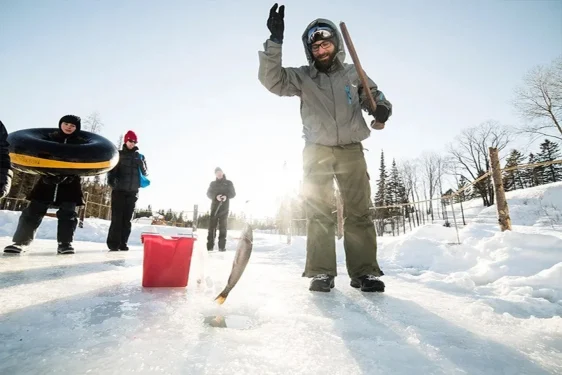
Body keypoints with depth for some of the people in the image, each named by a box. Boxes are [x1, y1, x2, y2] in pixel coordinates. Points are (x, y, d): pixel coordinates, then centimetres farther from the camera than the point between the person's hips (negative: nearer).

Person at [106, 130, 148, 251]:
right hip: (119, 190, -2)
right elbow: (111, 169, -2)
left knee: (127, 218, 5)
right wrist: (111, 180, -20)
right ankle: (113, 243, 1)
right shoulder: (119, 154, 5)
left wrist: (141, 165, -12)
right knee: (117, 217, -6)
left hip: (133, 192, 3)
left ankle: (122, 243, 11)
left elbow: (145, 173, 8)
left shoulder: (140, 156, 12)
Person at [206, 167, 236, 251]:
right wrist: (216, 196, -16)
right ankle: (210, 245, -4)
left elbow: (233, 193, 6)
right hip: (214, 206, 1)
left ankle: (222, 246, -4)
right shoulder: (212, 183, 16)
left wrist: (226, 196, -16)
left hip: (224, 207, -1)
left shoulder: (229, 183, 12)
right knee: (212, 226, -5)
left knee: (223, 226, -4)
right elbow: (208, 193, 5)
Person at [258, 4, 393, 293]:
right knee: (318, 213, -4)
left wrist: (381, 107, -8)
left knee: (358, 211, -2)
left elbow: (374, 95, 16)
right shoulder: (302, 77, 8)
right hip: (317, 153, -1)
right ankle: (321, 273, 2)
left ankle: (364, 272, 4)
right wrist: (275, 41, -16)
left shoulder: (353, 74, 13)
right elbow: (272, 79, -4)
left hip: (351, 151, 1)